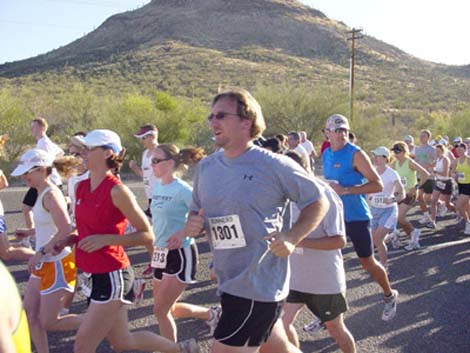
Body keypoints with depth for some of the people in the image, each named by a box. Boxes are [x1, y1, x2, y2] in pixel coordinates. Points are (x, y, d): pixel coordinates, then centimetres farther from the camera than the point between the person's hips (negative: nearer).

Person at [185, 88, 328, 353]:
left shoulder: (274, 165, -13)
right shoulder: (206, 167, 5)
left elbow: (318, 202, -4)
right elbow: (197, 212, 17)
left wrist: (291, 238, -17)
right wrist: (193, 225, -6)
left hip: (259, 285, -7)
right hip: (228, 281, 7)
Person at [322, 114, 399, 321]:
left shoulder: (356, 154, -13)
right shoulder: (326, 154, 7)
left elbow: (378, 185, -17)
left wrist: (346, 190, -24)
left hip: (357, 217, -6)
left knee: (367, 262, 6)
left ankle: (389, 296, 34)